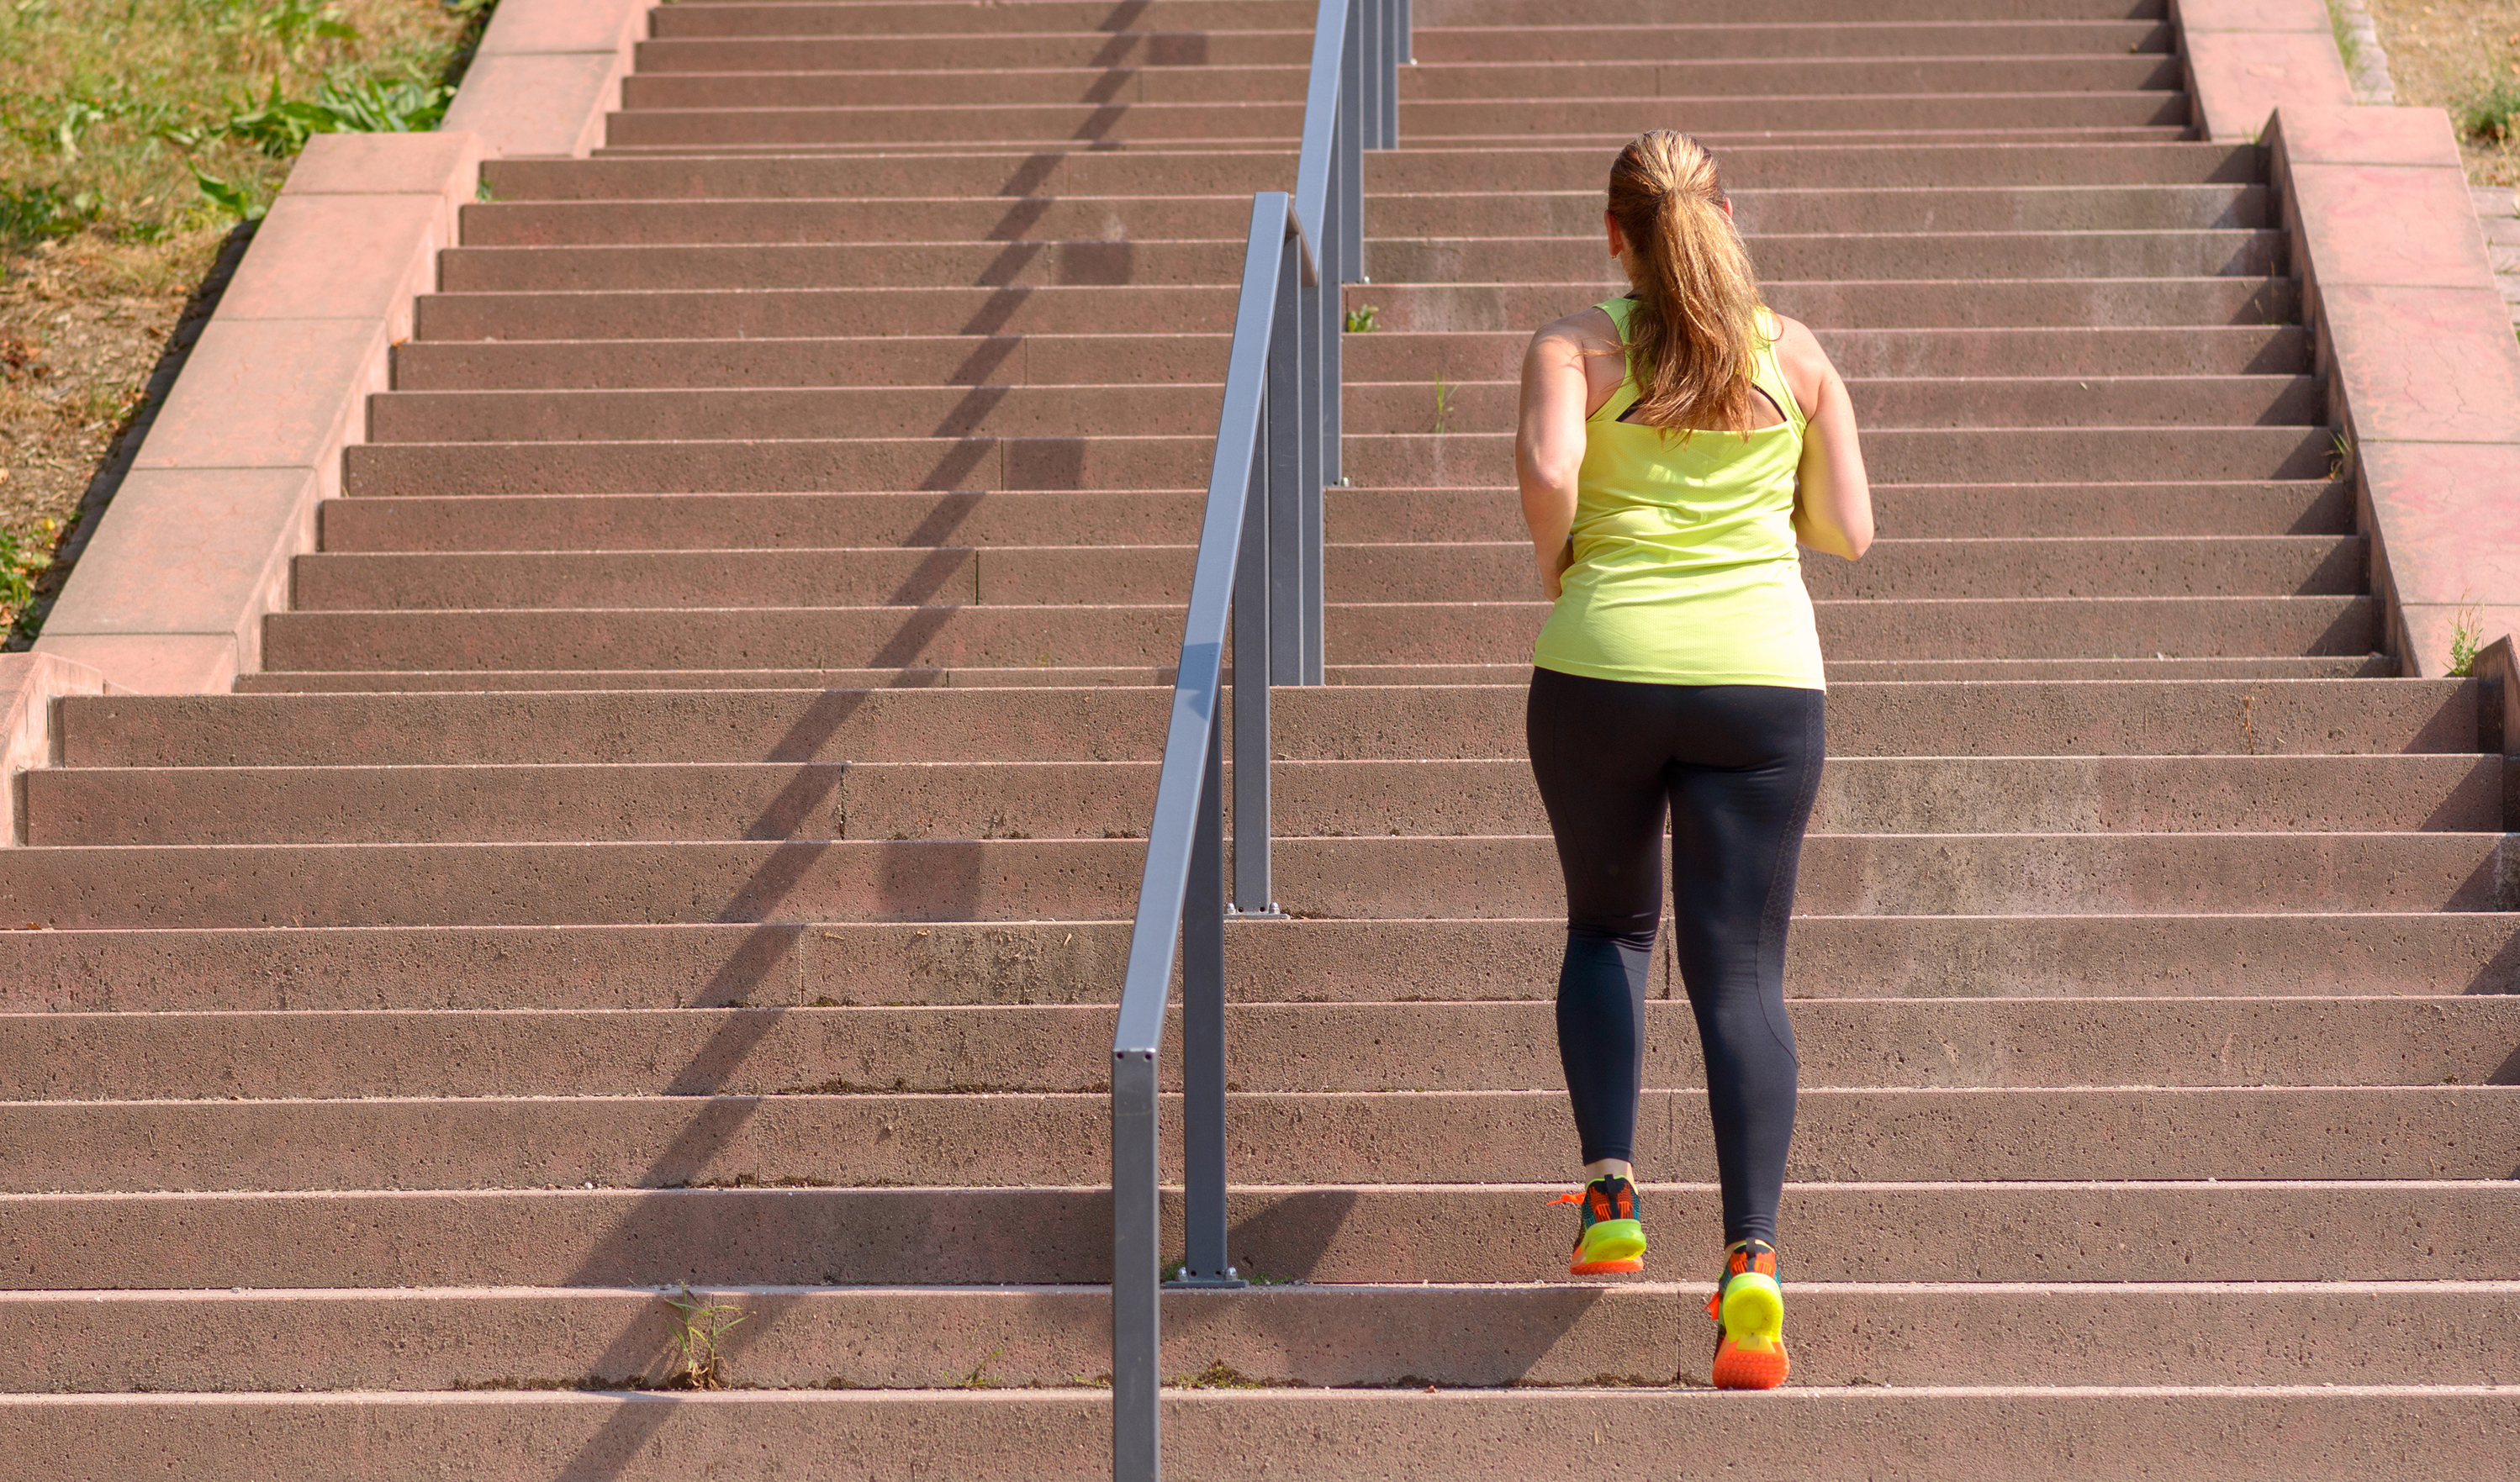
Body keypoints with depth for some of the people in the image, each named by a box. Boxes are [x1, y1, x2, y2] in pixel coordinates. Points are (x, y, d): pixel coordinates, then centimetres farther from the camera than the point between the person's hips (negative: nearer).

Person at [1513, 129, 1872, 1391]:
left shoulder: (1575, 347, 1)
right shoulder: (1795, 354, 8)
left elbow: (1546, 468, -18)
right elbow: (1849, 530, 8)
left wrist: (1555, 567, 0)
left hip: (1600, 671, 0)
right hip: (1762, 675, 1)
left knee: (1606, 926, 24)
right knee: (1740, 969, -1)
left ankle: (1608, 1193, 10)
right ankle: (1751, 1256, -18)